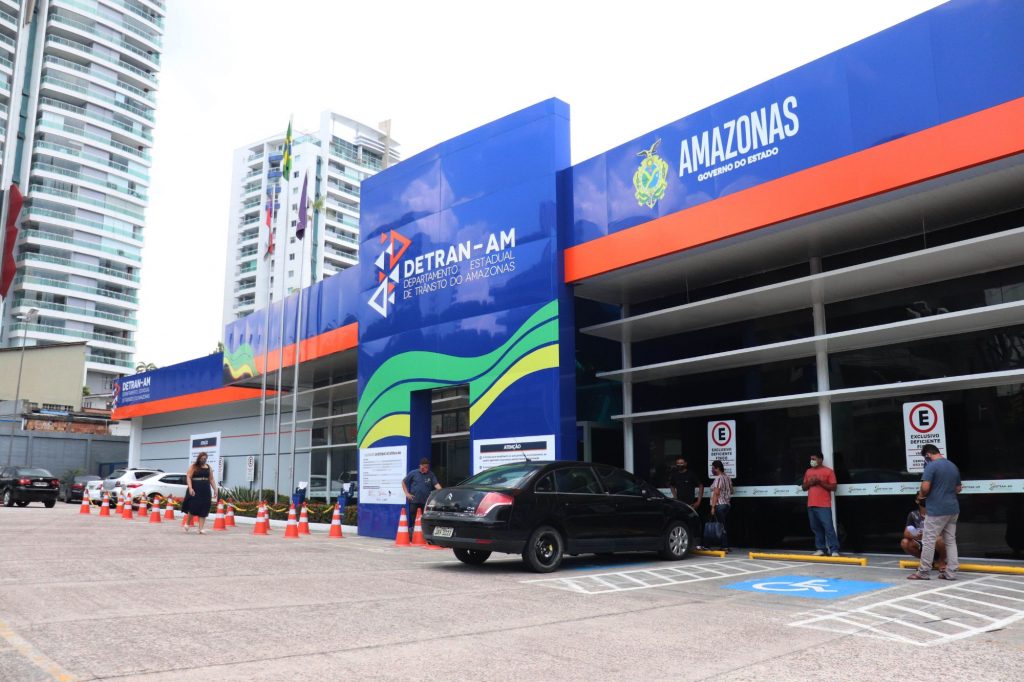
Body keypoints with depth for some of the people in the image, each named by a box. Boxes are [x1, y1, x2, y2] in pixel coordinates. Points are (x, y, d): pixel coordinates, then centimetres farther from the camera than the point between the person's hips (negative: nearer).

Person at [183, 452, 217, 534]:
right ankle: (187, 524, 21)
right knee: (194, 508, -6)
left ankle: (201, 529, 1)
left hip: (206, 491, 4)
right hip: (195, 490, -4)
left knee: (203, 510, 0)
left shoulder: (208, 467, 13)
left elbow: (211, 479, 16)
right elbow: (188, 477, -6)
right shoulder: (193, 466, 1)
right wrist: (190, 488, -18)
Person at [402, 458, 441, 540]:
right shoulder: (413, 473, 4)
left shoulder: (431, 475, 7)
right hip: (414, 501, -1)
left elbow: (436, 484, -4)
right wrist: (407, 493, 3)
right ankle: (411, 537, 7)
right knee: (413, 520, 0)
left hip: (426, 502, 1)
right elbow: (403, 482, 11)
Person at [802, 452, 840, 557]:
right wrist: (809, 483, -2)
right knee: (816, 528, 7)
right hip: (811, 505, 6)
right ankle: (820, 549, 12)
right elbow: (804, 487, 19)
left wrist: (820, 482, -15)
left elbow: (833, 487, -6)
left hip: (824, 505, -6)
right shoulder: (808, 472, 15)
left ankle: (834, 550, -6)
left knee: (828, 527, -8)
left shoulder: (828, 471, -2)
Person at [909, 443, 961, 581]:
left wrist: (921, 495, 0)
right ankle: (951, 572, 13)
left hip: (937, 510, -8)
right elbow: (958, 489, 19)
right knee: (950, 541, 12)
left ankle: (924, 572, 5)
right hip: (953, 509, 8)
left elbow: (925, 487, -20)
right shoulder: (953, 466, 12)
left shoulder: (932, 466, -14)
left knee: (929, 540, 0)